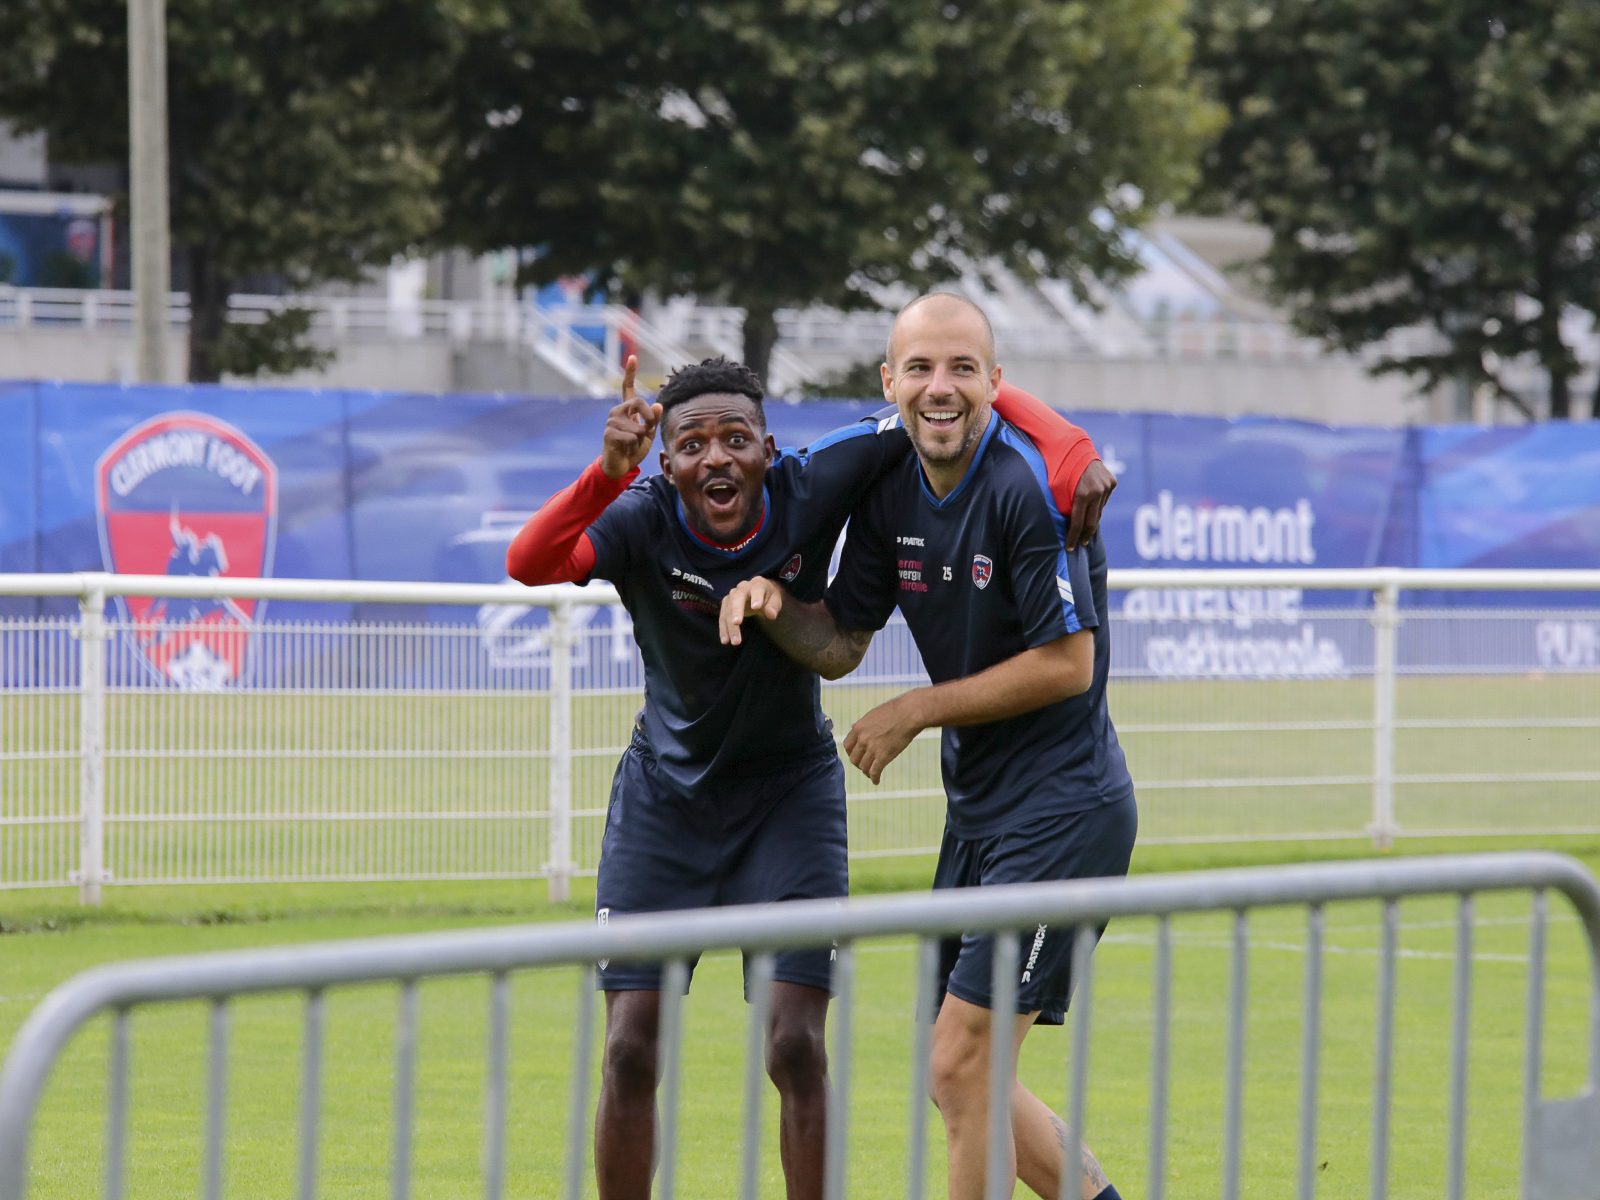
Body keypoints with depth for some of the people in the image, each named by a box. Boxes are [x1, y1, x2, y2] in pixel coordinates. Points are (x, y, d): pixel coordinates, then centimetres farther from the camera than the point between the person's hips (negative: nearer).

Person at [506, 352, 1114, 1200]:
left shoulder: (811, 487, -19)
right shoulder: (642, 521, -21)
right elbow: (529, 565, -40)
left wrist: (1070, 453, -28)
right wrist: (608, 471, -53)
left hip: (790, 790, 0)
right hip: (666, 794, 0)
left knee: (795, 1049, -11)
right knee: (630, 1052, -4)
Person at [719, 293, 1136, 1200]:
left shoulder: (1030, 486, -19)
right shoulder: (889, 489, 5)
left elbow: (1066, 664, -19)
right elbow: (839, 645, 12)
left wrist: (917, 711, -12)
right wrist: (772, 604, -9)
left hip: (1061, 811, -9)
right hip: (978, 810, 9)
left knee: (961, 1066, -10)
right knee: (960, 1076, 12)